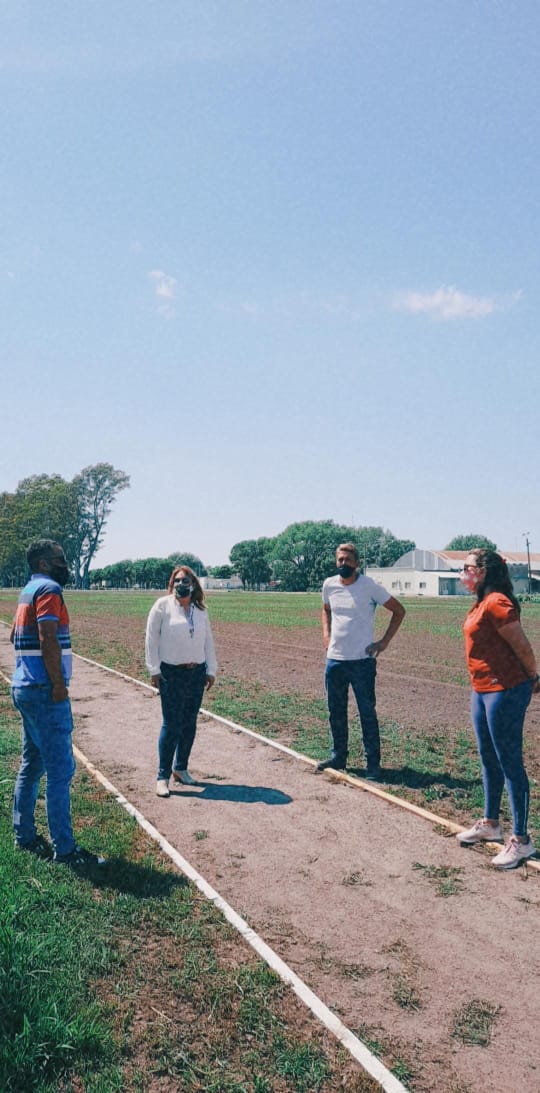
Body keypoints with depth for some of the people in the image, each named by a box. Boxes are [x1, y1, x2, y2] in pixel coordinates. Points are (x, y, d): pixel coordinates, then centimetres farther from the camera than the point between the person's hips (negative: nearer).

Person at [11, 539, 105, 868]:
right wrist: (59, 684, -20)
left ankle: (24, 836, 27)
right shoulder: (49, 589, -13)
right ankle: (64, 849, -1)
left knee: (32, 765, 17)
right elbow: (48, 638, -23)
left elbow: (17, 636, 23)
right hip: (46, 692, -10)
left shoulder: (28, 591, 17)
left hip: (25, 689, 10)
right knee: (60, 769, -6)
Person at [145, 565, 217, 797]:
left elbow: (208, 641, 15)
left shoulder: (201, 611, 9)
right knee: (171, 726, -5)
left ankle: (180, 768, 26)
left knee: (189, 724, 11)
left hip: (197, 673, 5)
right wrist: (154, 669, -6)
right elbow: (152, 637, -3)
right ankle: (163, 777, 4)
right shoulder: (163, 605, -3)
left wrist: (211, 670, 12)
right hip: (171, 673, -4)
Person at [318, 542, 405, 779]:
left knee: (367, 713, 1)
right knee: (336, 711, 14)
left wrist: (385, 641, -7)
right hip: (334, 660, 5)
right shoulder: (329, 585, 3)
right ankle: (338, 756, 29)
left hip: (362, 660, -5)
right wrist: (326, 633, 9)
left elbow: (398, 610, -2)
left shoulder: (369, 586, -10)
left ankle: (373, 763, 10)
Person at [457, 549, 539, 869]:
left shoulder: (496, 603, -20)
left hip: (505, 692, -10)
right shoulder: (482, 603, 11)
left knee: (510, 764, -1)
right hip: (482, 691, 10)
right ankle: (490, 824, 35)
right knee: (489, 760, 20)